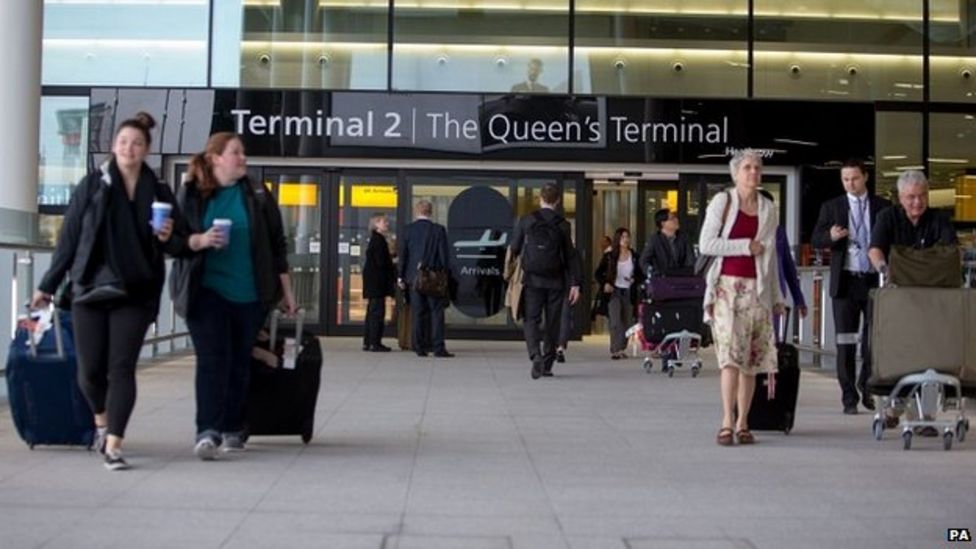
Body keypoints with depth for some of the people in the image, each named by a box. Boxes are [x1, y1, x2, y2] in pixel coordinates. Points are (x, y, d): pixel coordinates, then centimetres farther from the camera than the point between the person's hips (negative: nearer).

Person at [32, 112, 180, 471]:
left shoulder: (158, 192, 6)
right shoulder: (92, 185, 3)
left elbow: (176, 245, 13)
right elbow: (69, 237, 4)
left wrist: (168, 238, -11)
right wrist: (48, 285, 5)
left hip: (135, 293, 0)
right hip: (89, 288, 0)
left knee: (122, 367, -7)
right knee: (90, 368, 4)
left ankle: (113, 444, -6)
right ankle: (102, 421, 32)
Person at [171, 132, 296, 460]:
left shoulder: (257, 195, 6)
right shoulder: (191, 194, 3)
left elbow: (277, 245, 9)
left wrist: (286, 290, 7)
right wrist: (200, 240, -16)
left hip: (250, 294, 2)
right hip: (207, 291, -2)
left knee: (239, 362, 8)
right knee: (212, 360, -11)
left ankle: (232, 429, 19)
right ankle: (208, 431, -16)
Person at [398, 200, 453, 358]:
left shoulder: (408, 230, 0)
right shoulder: (439, 230, -5)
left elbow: (402, 254, 2)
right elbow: (444, 255, -4)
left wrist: (401, 276, 8)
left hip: (414, 278, 2)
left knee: (417, 313, 6)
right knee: (437, 312, 1)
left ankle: (420, 348, 7)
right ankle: (438, 347, -5)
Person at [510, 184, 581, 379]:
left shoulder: (525, 221, -1)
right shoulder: (563, 225, 0)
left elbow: (514, 249, 4)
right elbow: (570, 256, -1)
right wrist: (575, 283, 1)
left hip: (532, 280, -1)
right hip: (555, 282, 1)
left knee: (531, 319, 2)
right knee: (552, 322, 9)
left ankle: (536, 356, -21)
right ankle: (547, 365, 14)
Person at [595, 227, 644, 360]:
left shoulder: (634, 257, 7)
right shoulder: (609, 256, 3)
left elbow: (641, 275, 11)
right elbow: (598, 273, 6)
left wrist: (635, 280, -10)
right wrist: (604, 284, -11)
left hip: (629, 293, 3)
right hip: (614, 292, -2)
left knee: (627, 323, 6)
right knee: (615, 321, -15)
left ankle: (622, 349, 16)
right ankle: (615, 350, -17)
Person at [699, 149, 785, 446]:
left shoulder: (768, 209, 15)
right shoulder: (722, 202, 3)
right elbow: (706, 244, -6)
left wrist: (776, 297, 19)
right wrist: (746, 247, -9)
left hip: (758, 289, 4)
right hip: (728, 286, -4)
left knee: (752, 358, 3)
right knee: (731, 354, -15)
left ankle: (742, 423, 10)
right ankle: (727, 422, -16)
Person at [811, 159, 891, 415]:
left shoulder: (883, 207, 8)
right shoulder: (831, 207, 7)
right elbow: (815, 239, 2)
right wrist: (831, 236, -20)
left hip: (875, 280, 0)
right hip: (846, 281, 0)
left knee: (875, 337, 0)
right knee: (846, 341, 2)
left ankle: (866, 386, 23)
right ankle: (849, 398, 9)